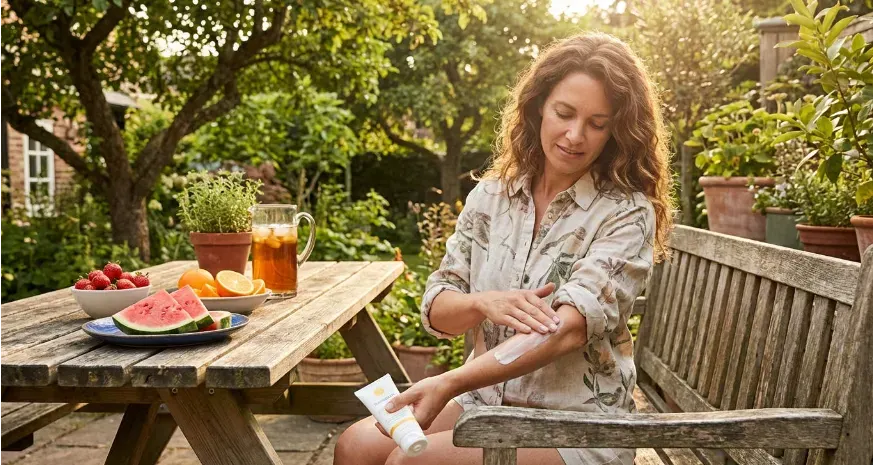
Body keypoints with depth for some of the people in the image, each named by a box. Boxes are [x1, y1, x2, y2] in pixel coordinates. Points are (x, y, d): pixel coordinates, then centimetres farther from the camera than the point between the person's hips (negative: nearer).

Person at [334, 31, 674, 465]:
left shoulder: (627, 214, -11)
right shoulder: (491, 194, 3)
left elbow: (568, 328, -25)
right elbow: (436, 309, 2)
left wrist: (448, 384, -36)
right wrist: (483, 303, -22)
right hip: (486, 402, 4)